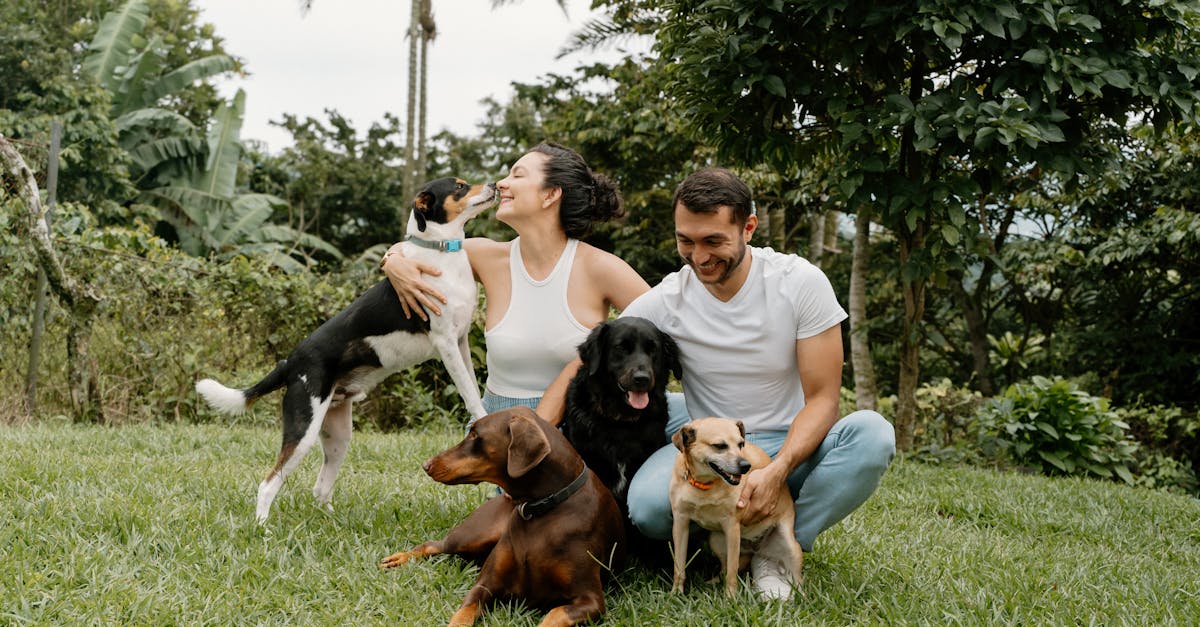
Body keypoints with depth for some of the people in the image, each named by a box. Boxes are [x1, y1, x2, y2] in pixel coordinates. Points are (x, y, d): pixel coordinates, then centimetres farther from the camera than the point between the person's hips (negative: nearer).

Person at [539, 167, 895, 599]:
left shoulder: (801, 283, -11)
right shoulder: (664, 302, -7)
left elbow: (822, 398, -11)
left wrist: (776, 472, -29)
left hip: (790, 448, 0)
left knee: (872, 434, -32)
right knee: (648, 505, -33)